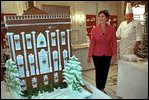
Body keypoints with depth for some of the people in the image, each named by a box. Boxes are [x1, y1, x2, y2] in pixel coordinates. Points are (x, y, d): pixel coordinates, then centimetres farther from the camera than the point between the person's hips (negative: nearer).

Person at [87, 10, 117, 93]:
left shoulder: (112, 29, -5)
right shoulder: (94, 29, -8)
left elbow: (114, 43, -2)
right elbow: (92, 43, -6)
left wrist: (114, 54, -7)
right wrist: (89, 55, -5)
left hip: (107, 55, 2)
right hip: (97, 55, -1)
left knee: (105, 72, 14)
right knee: (98, 72, 10)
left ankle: (102, 88, 36)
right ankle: (98, 89, 30)